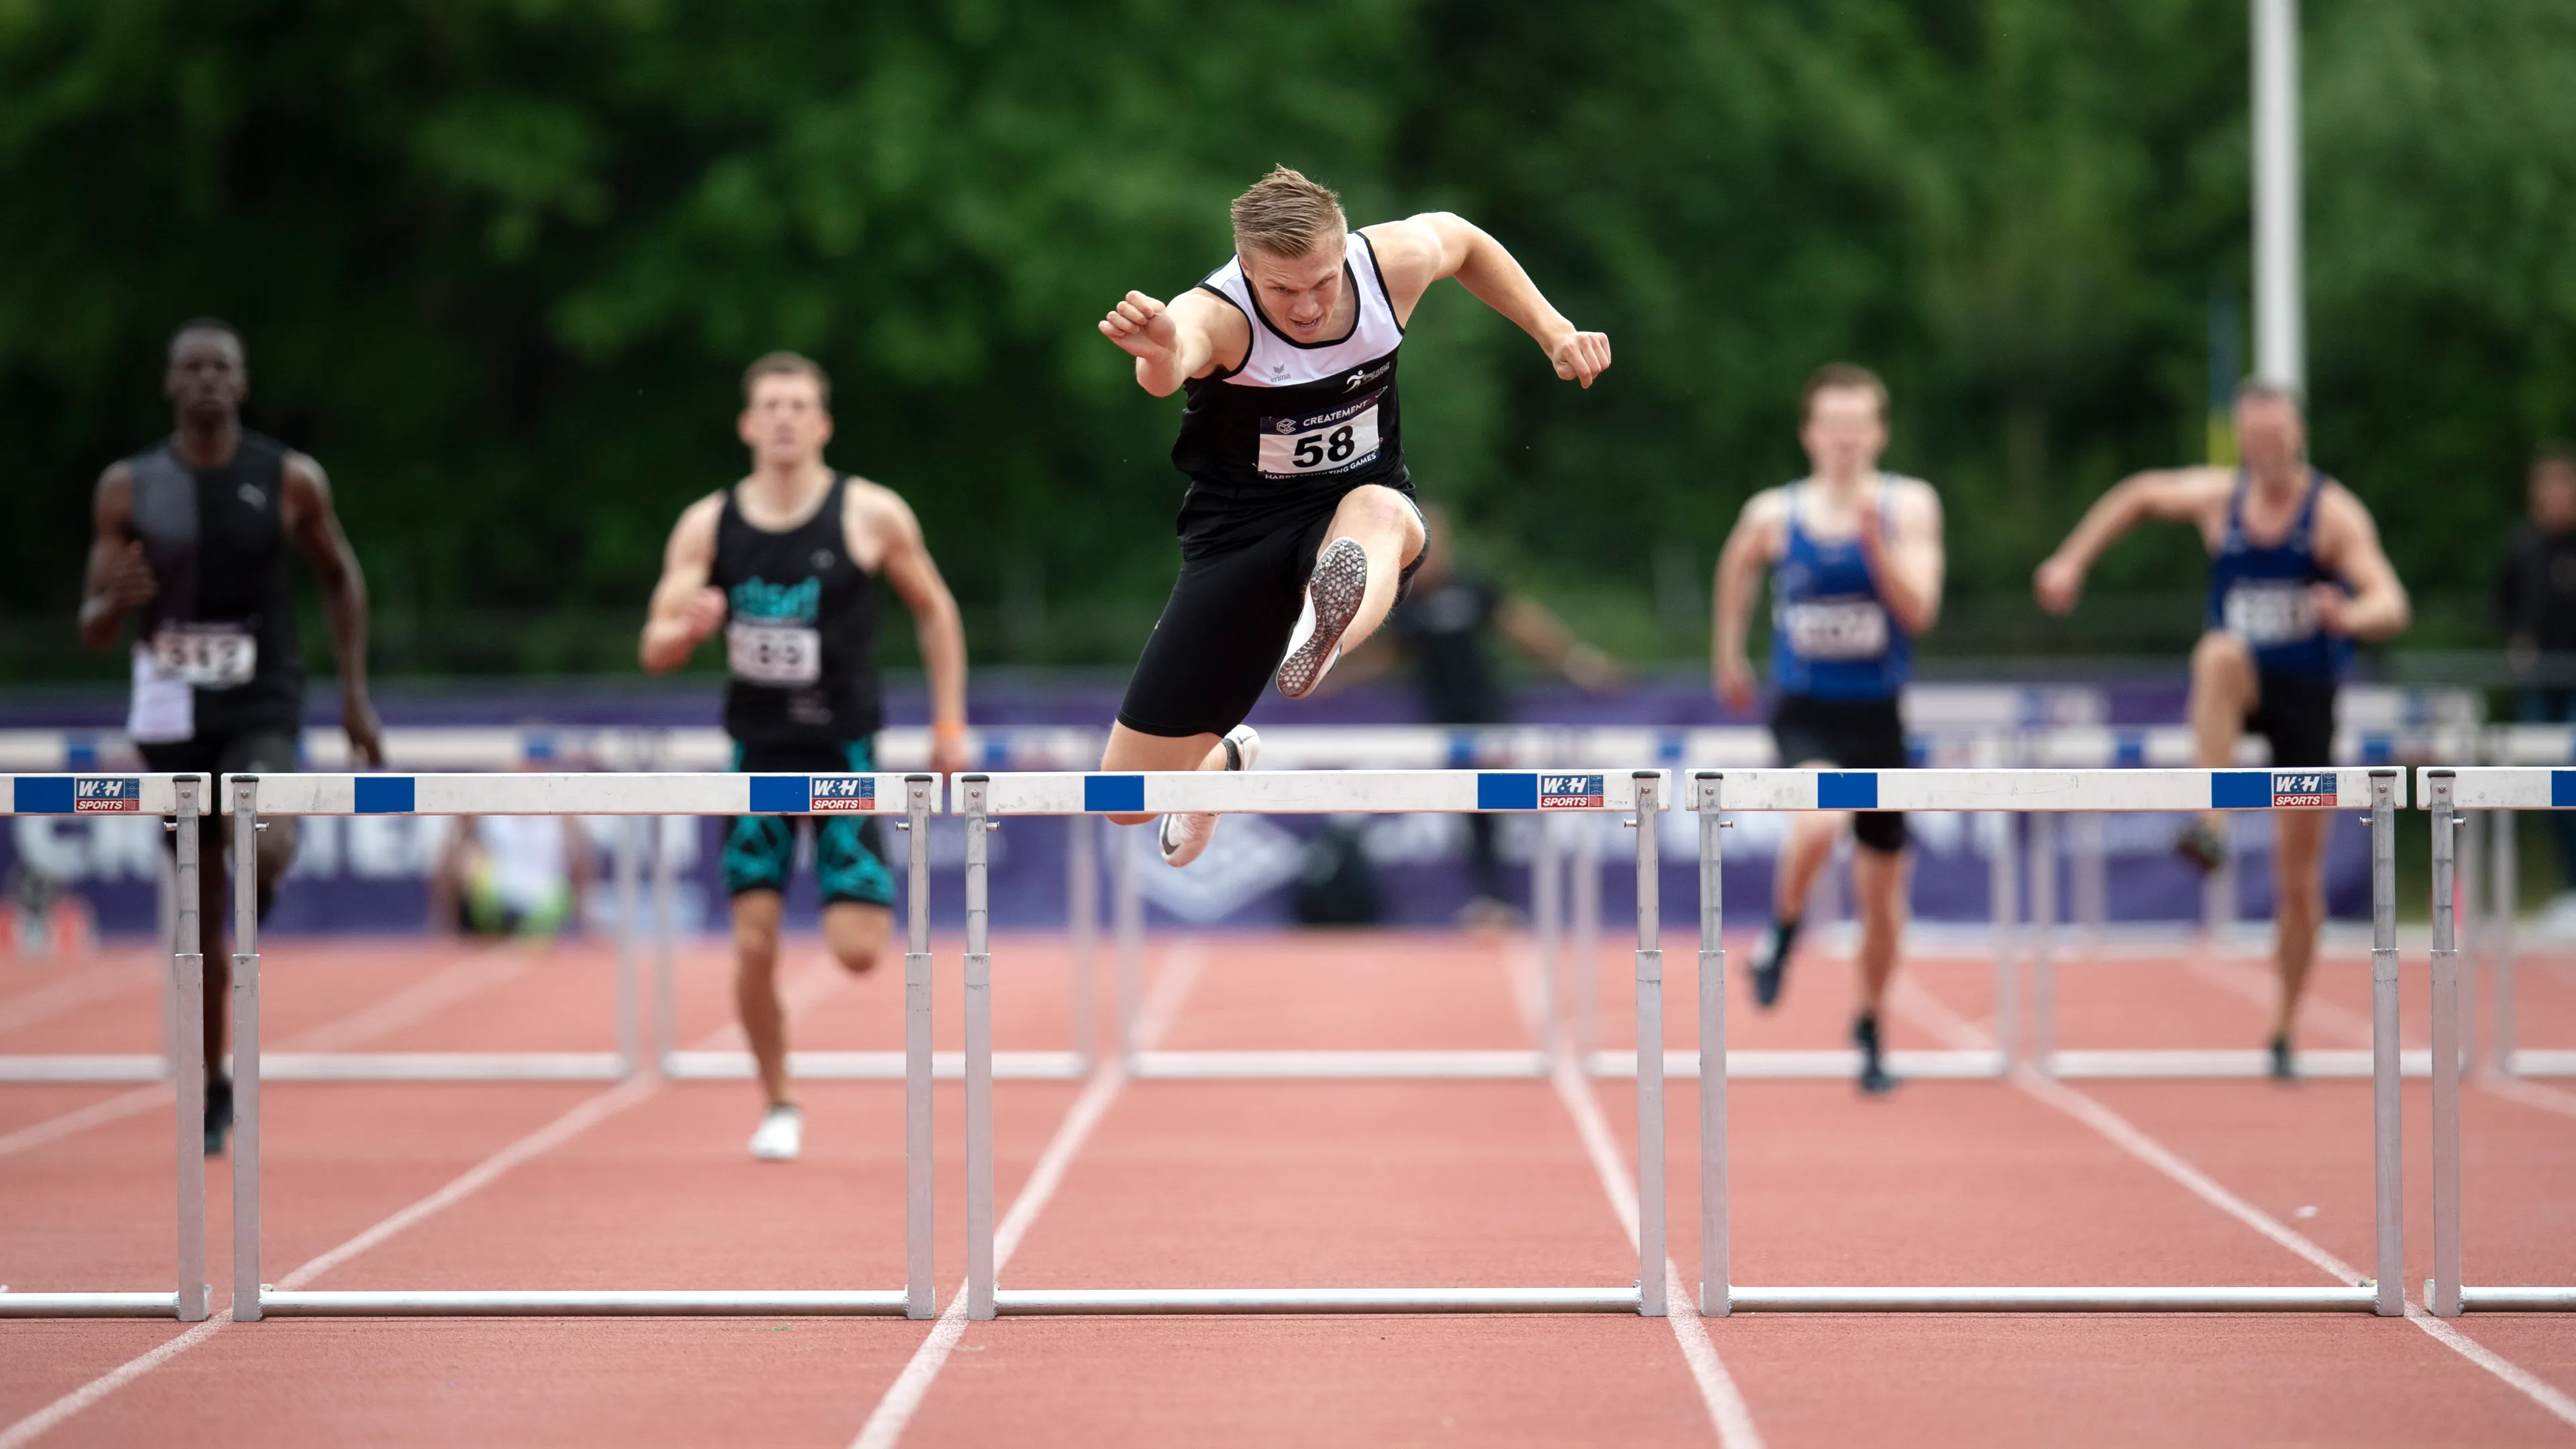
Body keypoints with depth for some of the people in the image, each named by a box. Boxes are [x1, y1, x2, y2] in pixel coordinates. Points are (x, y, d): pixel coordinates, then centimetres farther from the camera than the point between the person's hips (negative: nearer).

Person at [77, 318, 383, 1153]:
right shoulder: (128, 488, 0)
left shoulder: (290, 480, -3)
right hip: (173, 716, 2)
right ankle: (212, 1091, 25)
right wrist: (118, 602, -23)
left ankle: (267, 864, 7)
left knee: (264, 845, -32)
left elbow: (342, 580, 12)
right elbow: (93, 633, 1)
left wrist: (356, 695, 7)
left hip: (262, 710, -2)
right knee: (201, 918, 9)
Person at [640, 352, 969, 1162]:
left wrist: (949, 722, 4)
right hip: (758, 752, 2)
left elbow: (935, 610, 7)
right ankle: (778, 1108, 13)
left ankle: (876, 901, 29)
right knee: (754, 945, -7)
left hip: (844, 751, -2)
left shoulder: (871, 516, -6)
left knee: (856, 951, -9)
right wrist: (692, 627, -22)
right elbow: (655, 651, 1)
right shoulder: (708, 526, 0)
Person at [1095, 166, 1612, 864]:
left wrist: (1553, 331, 5)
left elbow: (1461, 238, 12)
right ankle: (1225, 761, 39)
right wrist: (1162, 354, -77)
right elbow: (1168, 369, -53)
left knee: (1376, 511, -41)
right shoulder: (1216, 314, -27)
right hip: (1238, 535, -1)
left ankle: (1321, 640, -76)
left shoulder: (1394, 262, -15)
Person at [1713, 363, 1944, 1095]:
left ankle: (1870, 1028, 34)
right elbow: (1737, 566, 18)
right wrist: (1729, 657, 25)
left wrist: (1874, 540, -28)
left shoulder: (1909, 506, -5)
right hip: (1804, 712, -2)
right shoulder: (1773, 514, -4)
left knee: (1882, 892, 10)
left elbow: (1918, 610, -15)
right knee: (1822, 817, -33)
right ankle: (1784, 927, -3)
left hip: (1877, 716, 2)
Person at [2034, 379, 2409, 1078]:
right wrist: (2072, 561, 16)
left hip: (2308, 695, -1)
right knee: (2221, 654, -39)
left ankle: (2285, 1027, 18)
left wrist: (2350, 615, -45)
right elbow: (2139, 496, 20)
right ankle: (2210, 824, -46)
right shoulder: (2217, 497, 0)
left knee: (2299, 875, 2)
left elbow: (2391, 606, -22)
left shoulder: (2335, 514, -11)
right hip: (2242, 683, 1)